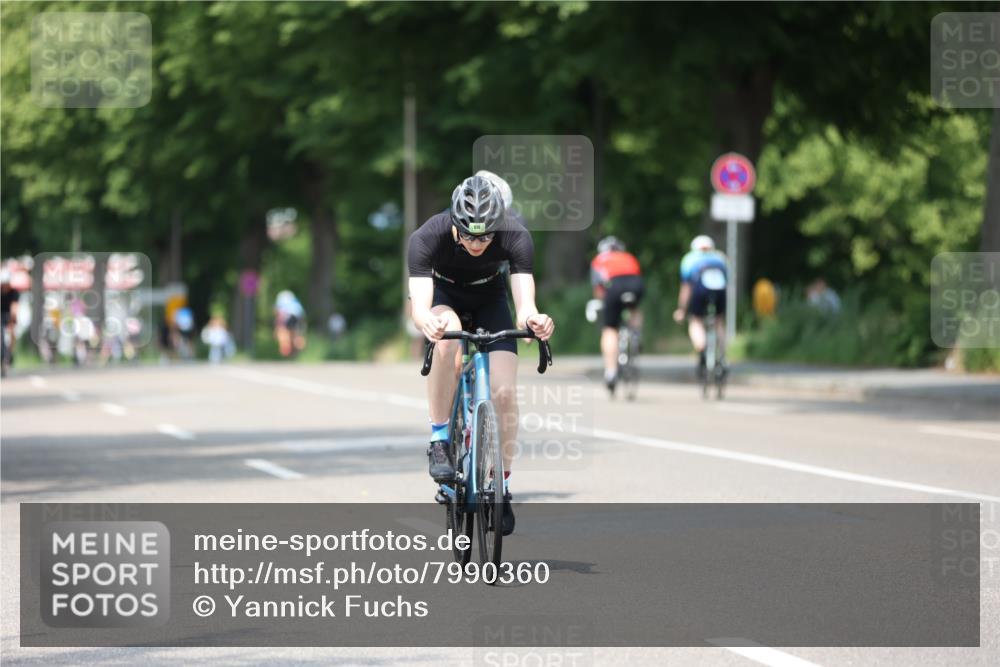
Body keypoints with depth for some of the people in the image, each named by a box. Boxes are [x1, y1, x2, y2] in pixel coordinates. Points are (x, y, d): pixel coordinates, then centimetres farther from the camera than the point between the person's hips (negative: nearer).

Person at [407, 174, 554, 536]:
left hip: (489, 299, 1)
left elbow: (524, 303, -40)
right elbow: (419, 305, -44)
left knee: (504, 392, -15)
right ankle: (439, 440, -22)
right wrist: (426, 322, -67)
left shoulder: (516, 237, -32)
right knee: (448, 340, -37)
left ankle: (502, 486, 4)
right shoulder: (427, 237, -35)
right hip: (443, 295, -1)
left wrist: (532, 319, -63)